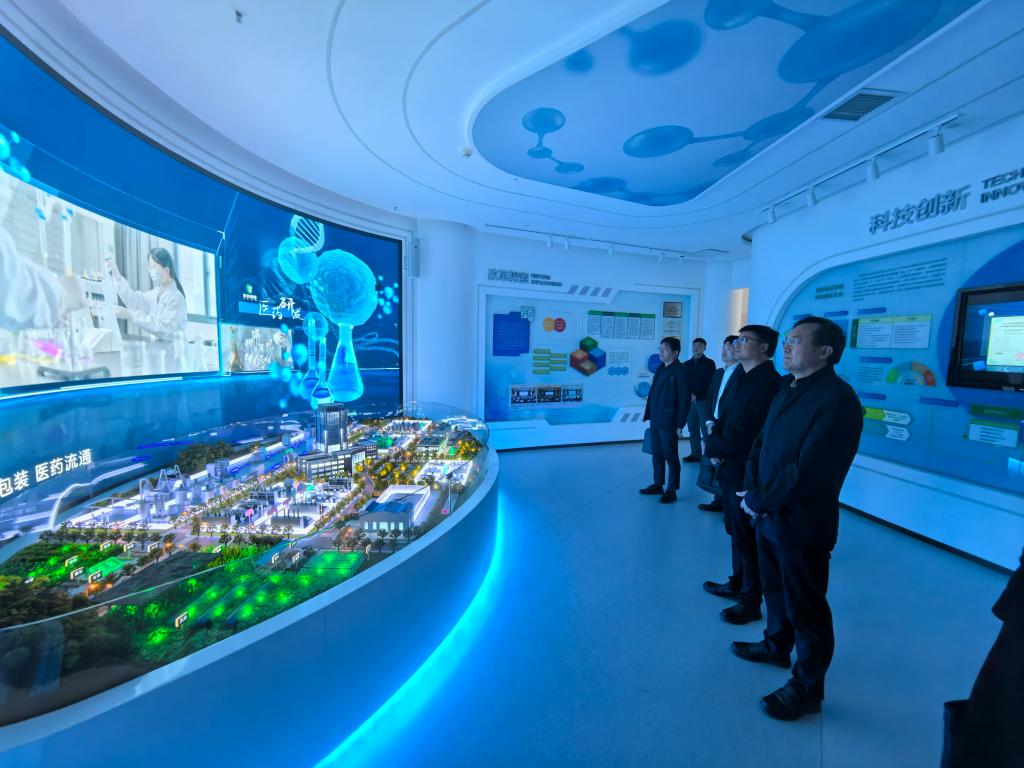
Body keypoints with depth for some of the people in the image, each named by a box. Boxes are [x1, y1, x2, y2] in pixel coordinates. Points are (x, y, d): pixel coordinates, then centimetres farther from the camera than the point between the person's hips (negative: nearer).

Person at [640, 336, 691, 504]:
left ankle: (671, 490, 18)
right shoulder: (660, 368, 10)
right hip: (655, 421, 7)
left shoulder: (680, 371, -12)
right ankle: (658, 485, 29)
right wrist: (648, 415, 8)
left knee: (671, 457, 6)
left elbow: (685, 400, -13)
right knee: (657, 455, 16)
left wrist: (680, 425, -14)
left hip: (668, 423, -7)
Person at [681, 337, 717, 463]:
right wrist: (689, 394, -8)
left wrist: (697, 395, -10)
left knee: (706, 430, -3)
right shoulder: (686, 364, 13)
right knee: (693, 430, 6)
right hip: (689, 400, 4)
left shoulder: (709, 363, 3)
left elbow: (709, 383, -3)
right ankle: (695, 454, 13)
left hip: (704, 400, -4)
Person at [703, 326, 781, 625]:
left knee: (748, 540, 9)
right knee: (737, 533, 22)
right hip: (732, 471, 8)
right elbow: (725, 420, 12)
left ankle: (751, 602, 28)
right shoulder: (744, 379, 8)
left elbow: (740, 438, -25)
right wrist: (716, 443, -6)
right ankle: (737, 584, 41)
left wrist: (712, 446, -9)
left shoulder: (768, 383, -22)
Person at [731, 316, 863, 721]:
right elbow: (761, 442, 7)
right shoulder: (787, 388, 5)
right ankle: (777, 645, 49)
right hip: (769, 514, 8)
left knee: (805, 608, 11)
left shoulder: (837, 399, -22)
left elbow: (807, 470, -26)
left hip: (801, 523, -8)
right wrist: (752, 490, -7)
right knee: (774, 588, 26)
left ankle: (808, 687, 32)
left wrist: (757, 501, -16)